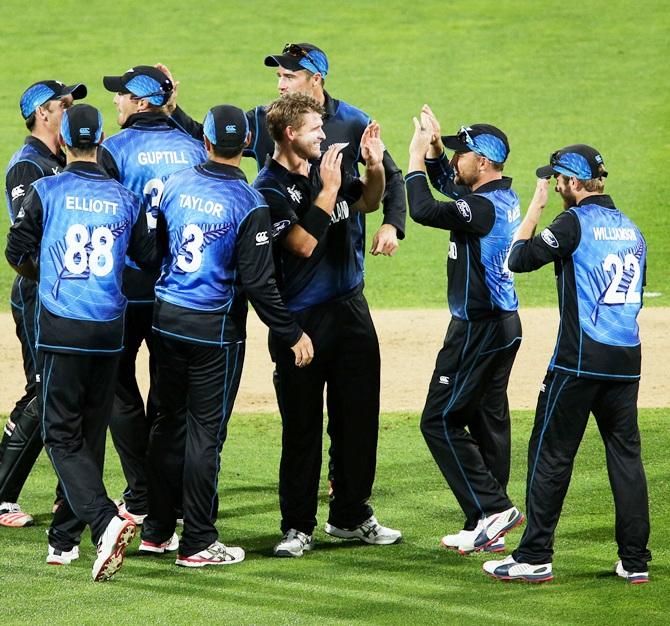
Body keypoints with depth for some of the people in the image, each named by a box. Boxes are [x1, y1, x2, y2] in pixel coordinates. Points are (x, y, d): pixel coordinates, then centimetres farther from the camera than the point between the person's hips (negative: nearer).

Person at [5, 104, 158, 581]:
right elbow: (148, 258, 8)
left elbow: (17, 253, -1)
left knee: (62, 434, -1)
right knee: (90, 434, 13)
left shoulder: (46, 191, -3)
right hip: (110, 329, 3)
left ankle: (104, 521, -23)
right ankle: (65, 540, 18)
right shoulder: (125, 198, 5)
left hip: (61, 329, -3)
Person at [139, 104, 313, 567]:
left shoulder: (176, 185, 0)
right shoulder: (249, 204, -15)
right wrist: (293, 334, -7)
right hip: (215, 329, -5)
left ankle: (157, 531, 21)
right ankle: (198, 544, 4)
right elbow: (258, 283, -16)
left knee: (169, 423, 15)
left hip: (165, 319, 5)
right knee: (205, 432, 1)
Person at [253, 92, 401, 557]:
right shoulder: (269, 188, -14)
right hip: (302, 321, -7)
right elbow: (303, 243, -24)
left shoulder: (327, 169, 7)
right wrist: (327, 190, -22)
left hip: (351, 309, 7)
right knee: (302, 427, 0)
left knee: (358, 418, 11)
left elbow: (367, 202, 23)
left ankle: (351, 516, 23)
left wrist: (375, 167, 4)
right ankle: (298, 527, 8)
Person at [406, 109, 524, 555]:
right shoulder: (504, 196, 8)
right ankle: (488, 527, 16)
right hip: (502, 324, 10)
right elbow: (450, 184, 25)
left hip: (479, 329, -10)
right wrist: (435, 146, 11)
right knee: (487, 422, 13)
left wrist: (417, 156, -20)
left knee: (441, 421, -6)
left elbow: (423, 210, -31)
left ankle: (493, 508, -10)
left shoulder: (485, 207, -22)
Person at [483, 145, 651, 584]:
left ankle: (535, 558, 0)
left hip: (579, 361, -6)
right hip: (627, 361, 6)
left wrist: (535, 208, 0)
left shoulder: (576, 223, -8)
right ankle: (635, 560, 6)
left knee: (550, 454, 0)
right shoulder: (632, 230, 14)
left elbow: (519, 259, -10)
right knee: (626, 454, 8)